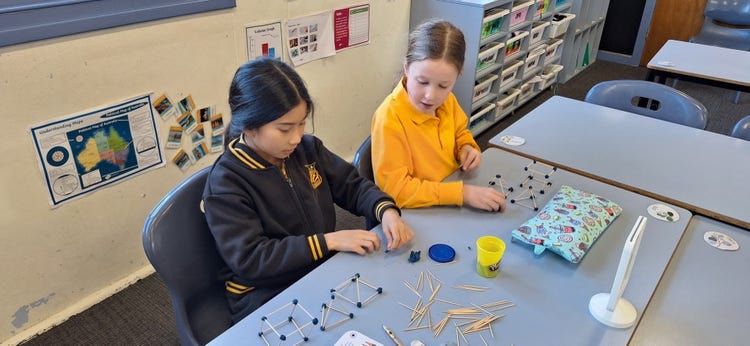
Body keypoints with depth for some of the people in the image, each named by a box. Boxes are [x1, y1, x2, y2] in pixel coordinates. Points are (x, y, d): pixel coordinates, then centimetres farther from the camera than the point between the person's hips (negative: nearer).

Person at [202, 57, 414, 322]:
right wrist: (328, 241, -25)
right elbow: (249, 258, -22)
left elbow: (352, 186, 8)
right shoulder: (225, 183, -17)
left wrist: (386, 210, -14)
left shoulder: (307, 147, 0)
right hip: (265, 296, -6)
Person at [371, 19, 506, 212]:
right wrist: (462, 193, -26)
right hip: (416, 214, -6)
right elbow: (395, 189, -23)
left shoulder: (446, 100, -4)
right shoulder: (390, 118, -23)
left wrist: (467, 148, -5)